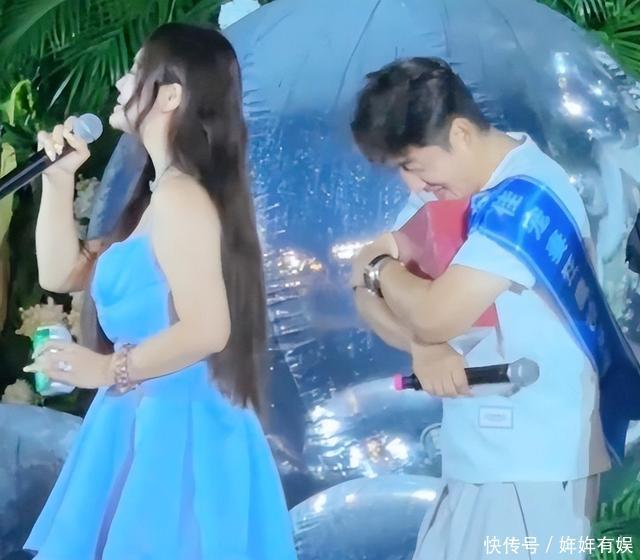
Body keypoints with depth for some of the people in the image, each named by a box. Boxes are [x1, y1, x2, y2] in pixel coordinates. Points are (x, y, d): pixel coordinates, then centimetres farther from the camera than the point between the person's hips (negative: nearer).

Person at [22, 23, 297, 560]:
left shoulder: (179, 197, -17)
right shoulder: (162, 195, 14)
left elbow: (206, 330, -25)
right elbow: (62, 274, 18)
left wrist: (110, 370, -15)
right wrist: (59, 178, 10)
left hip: (177, 426, -10)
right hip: (152, 423, 10)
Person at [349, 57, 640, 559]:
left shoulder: (521, 196, -19)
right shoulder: (465, 196, 10)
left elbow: (436, 315, -23)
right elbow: (371, 295, 8)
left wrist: (380, 268, -3)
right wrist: (424, 348, -12)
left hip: (531, 467, -9)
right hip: (490, 458, 9)